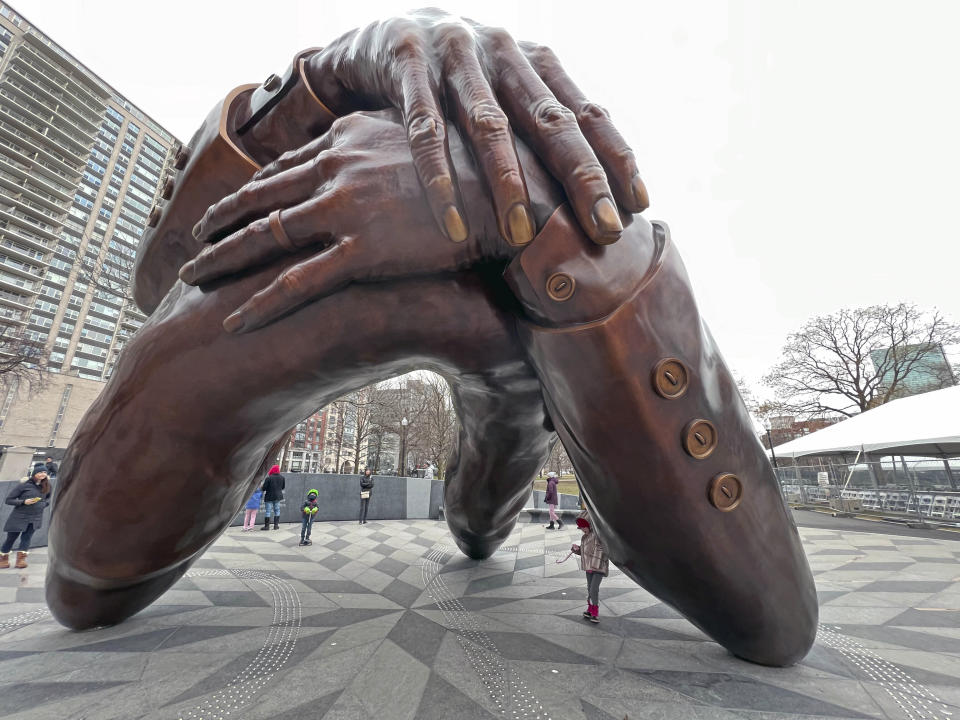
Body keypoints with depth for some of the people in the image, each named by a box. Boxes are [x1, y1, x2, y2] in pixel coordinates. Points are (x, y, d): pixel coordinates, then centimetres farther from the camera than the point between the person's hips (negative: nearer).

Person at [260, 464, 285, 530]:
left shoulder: (269, 478, -19)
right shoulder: (282, 477, -3)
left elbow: (264, 487, -15)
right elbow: (283, 487, 8)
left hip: (269, 496, -4)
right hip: (278, 496, 5)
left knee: (268, 511, 5)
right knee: (277, 510, 13)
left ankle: (267, 526, 9)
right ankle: (276, 525, 14)